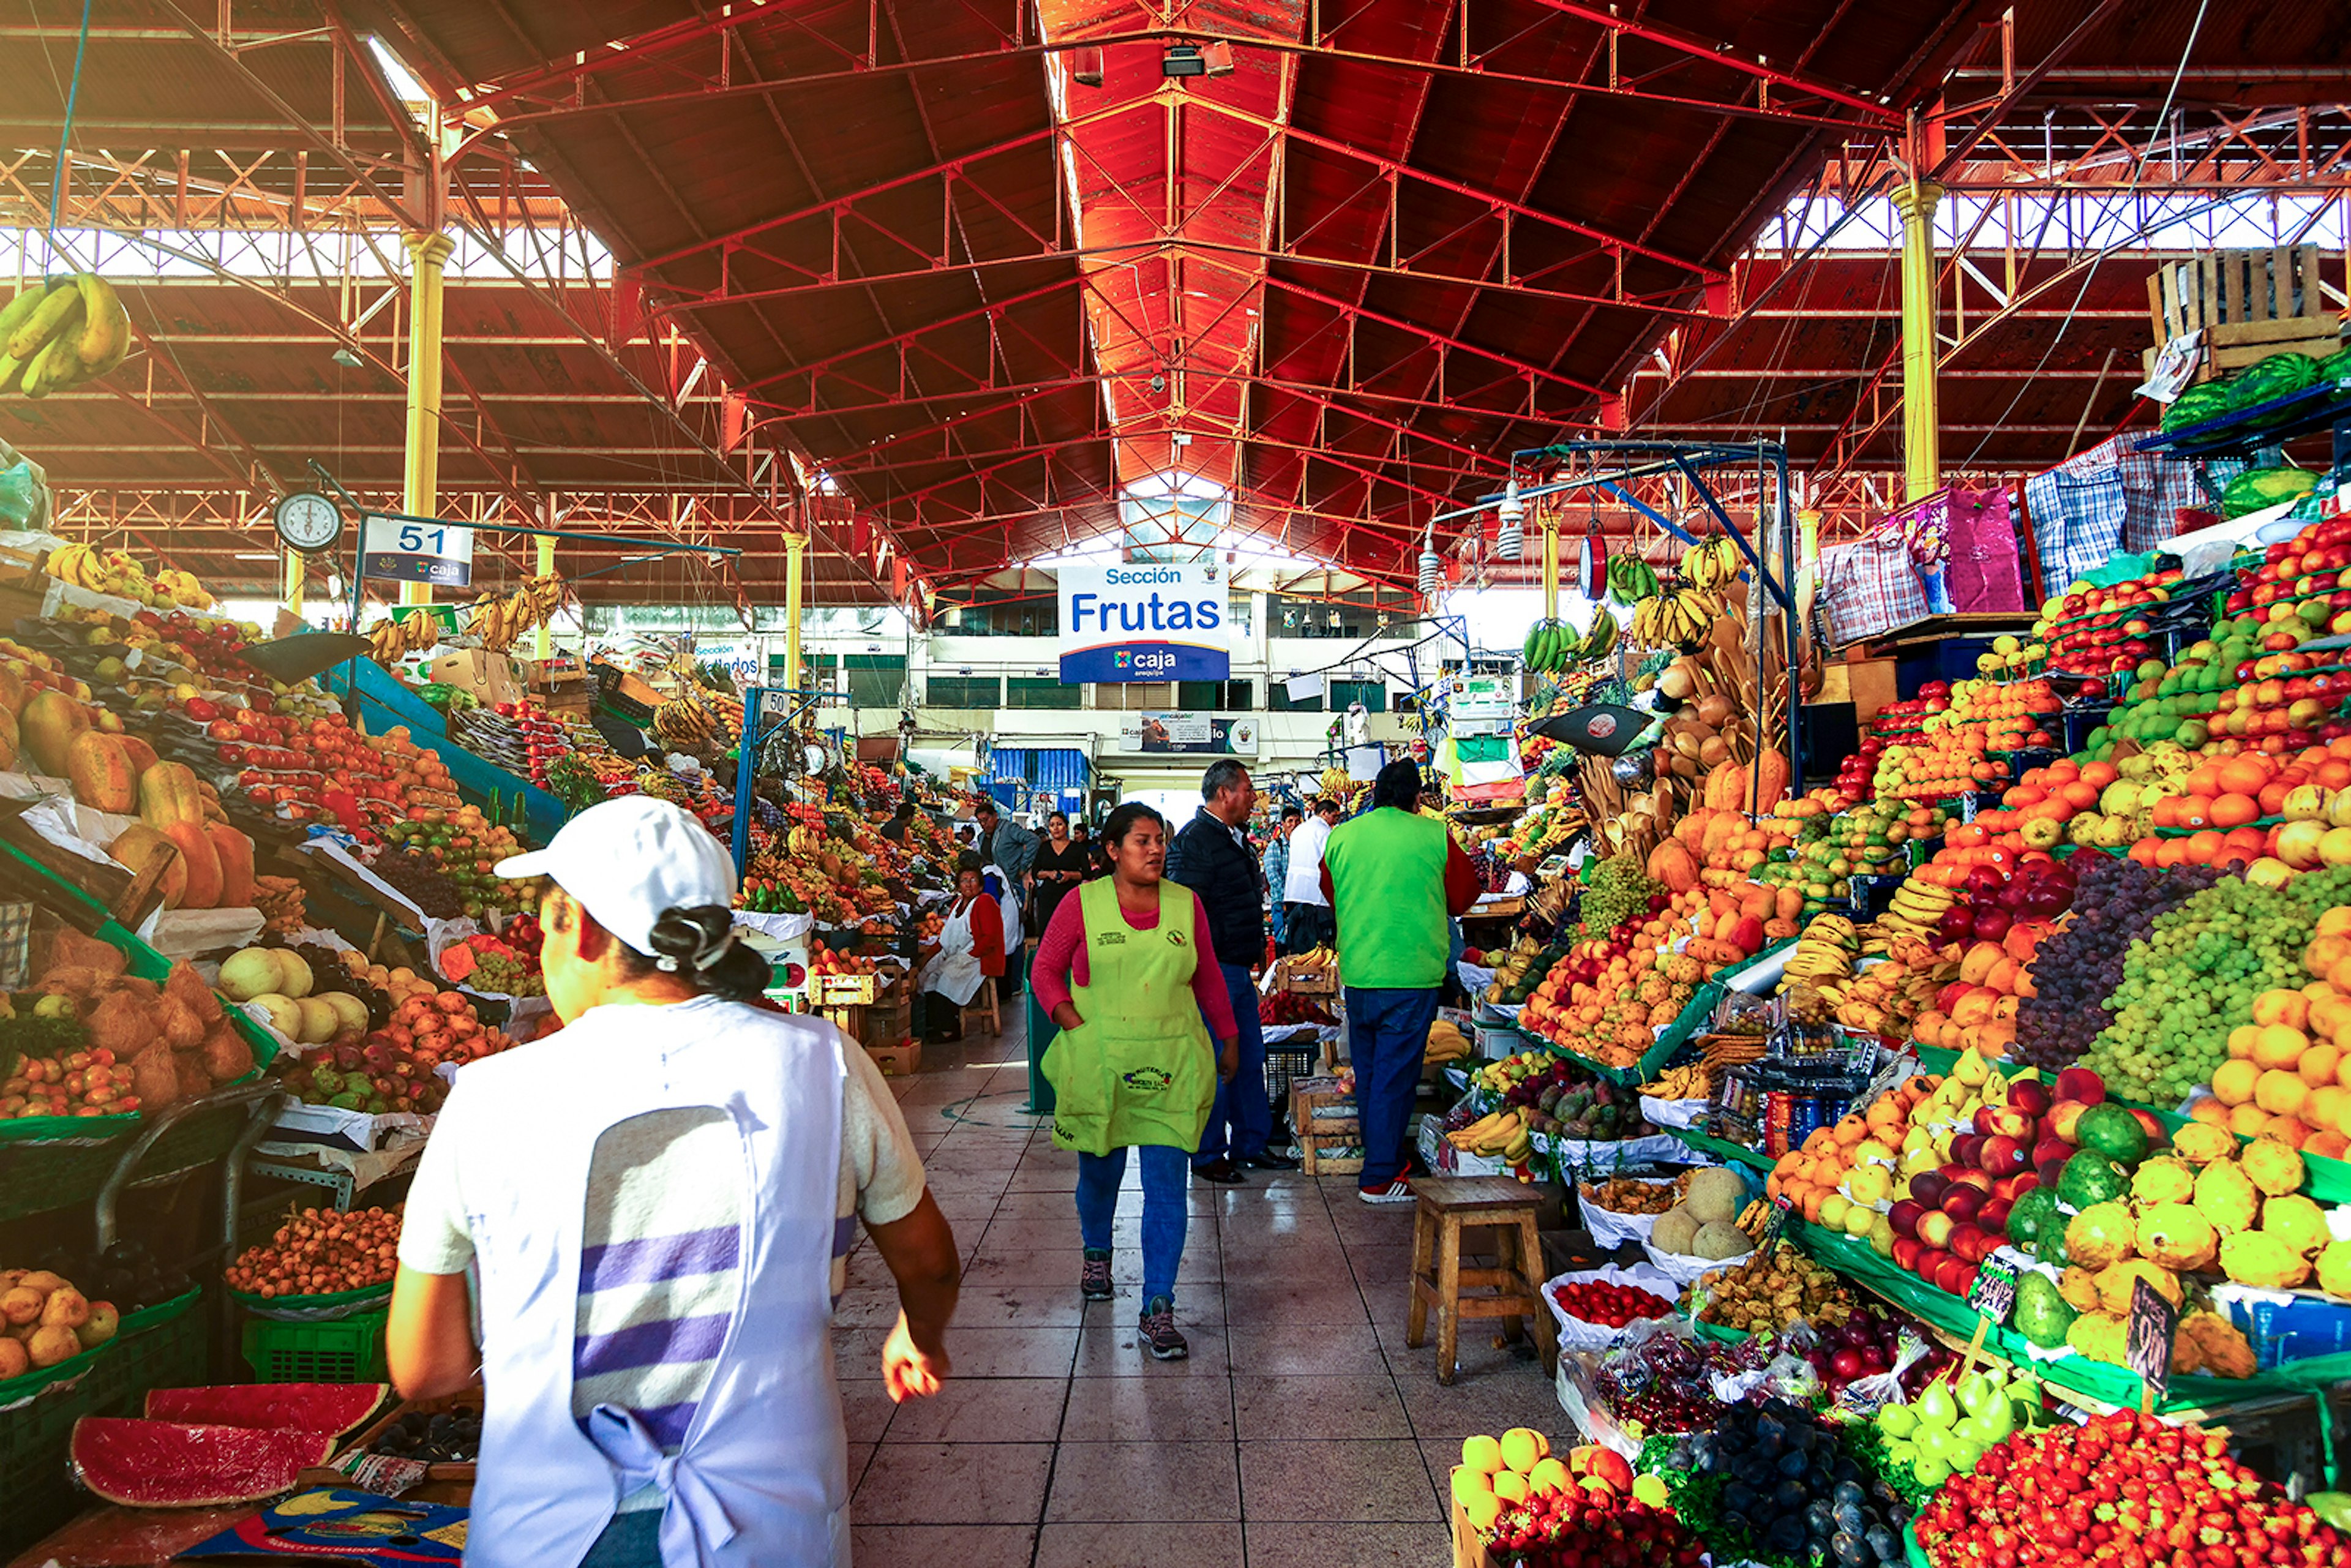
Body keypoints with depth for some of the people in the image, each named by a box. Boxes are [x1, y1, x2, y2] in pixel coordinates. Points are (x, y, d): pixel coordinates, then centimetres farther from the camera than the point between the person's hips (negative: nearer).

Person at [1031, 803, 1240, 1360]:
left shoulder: (1186, 903, 5)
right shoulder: (1082, 903, -1)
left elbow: (1208, 977, 16)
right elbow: (1045, 970, 4)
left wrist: (1229, 1038, 21)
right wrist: (1075, 1026, -8)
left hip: (1172, 1066, 1)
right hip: (1098, 1063, -1)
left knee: (1167, 1185, -4)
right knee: (1100, 1171, 15)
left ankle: (1158, 1309, 3)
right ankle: (1096, 1253, 46)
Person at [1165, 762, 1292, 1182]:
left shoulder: (1236, 839, 17)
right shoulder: (1194, 840, -15)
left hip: (1238, 970, 10)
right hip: (1212, 970, -10)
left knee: (1250, 1059, 15)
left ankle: (1250, 1145, 26)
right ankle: (1208, 1156, 10)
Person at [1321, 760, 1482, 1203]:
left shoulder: (1341, 837, 4)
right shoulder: (1433, 835, -7)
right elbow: (1463, 897, 4)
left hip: (1357, 971, 4)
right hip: (1411, 972, -4)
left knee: (1369, 1072, 17)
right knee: (1395, 1075, 1)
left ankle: (1380, 1159, 29)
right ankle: (1379, 1178, 5)